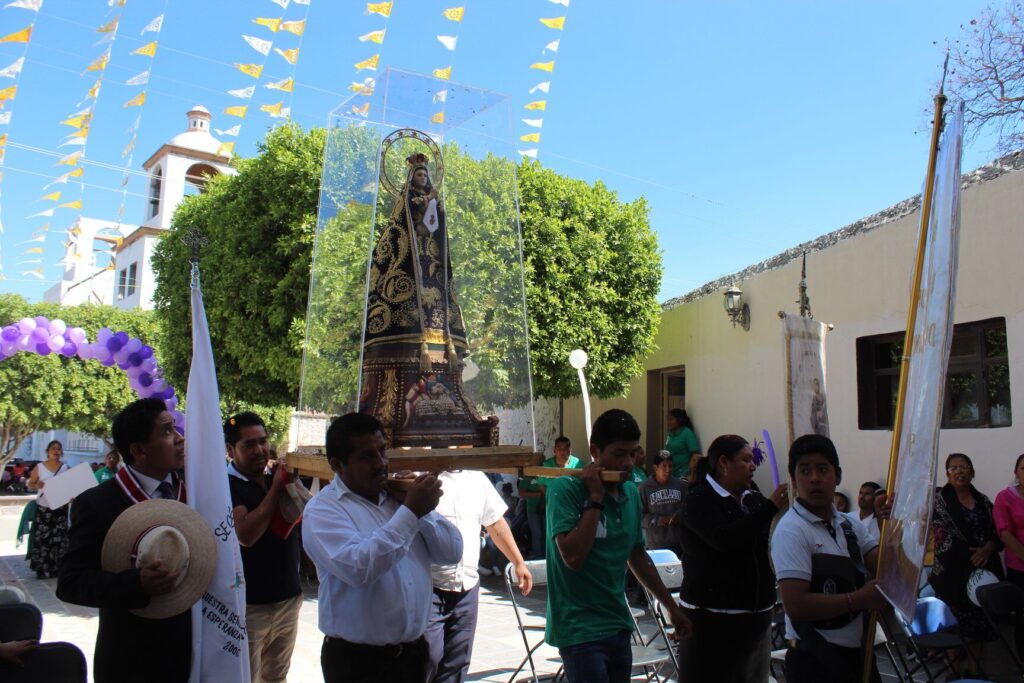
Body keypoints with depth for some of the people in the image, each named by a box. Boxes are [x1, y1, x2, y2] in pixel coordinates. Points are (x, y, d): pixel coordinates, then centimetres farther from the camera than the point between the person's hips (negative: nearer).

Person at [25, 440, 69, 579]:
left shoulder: (66, 467, 5)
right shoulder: (39, 467, 1)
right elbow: (29, 485, 3)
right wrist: (36, 485, -19)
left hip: (61, 508, 1)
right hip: (43, 507, -1)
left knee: (59, 538, 2)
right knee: (42, 538, -4)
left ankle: (57, 568, 9)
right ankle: (43, 569, 6)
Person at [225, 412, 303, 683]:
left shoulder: (279, 479, 7)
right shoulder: (226, 486, -11)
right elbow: (246, 535, -24)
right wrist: (276, 489, -18)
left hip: (288, 599, 5)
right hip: (248, 605, -5)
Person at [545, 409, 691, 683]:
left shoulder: (631, 493, 6)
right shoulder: (565, 489, -14)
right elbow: (573, 556, -24)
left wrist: (671, 606, 21)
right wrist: (595, 498, -20)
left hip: (619, 625, 7)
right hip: (580, 629, -6)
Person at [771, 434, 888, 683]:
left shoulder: (850, 524, 6)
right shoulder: (791, 530, -17)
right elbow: (796, 604, -23)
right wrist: (857, 599, -15)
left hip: (858, 652, 7)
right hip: (816, 659, -7)